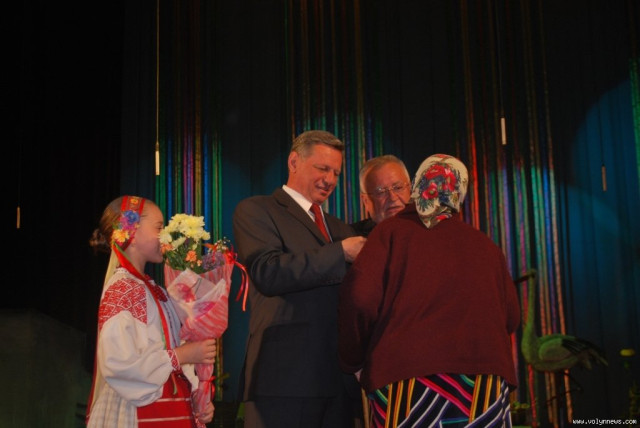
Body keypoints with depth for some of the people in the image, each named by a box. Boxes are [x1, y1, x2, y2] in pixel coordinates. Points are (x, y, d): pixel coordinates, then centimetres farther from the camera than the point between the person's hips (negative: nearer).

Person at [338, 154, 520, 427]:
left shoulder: (391, 233, 6)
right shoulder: (485, 245, 13)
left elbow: (360, 298, -6)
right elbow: (511, 317, 14)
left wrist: (354, 362, 9)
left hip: (407, 379, -2)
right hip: (483, 384, 3)